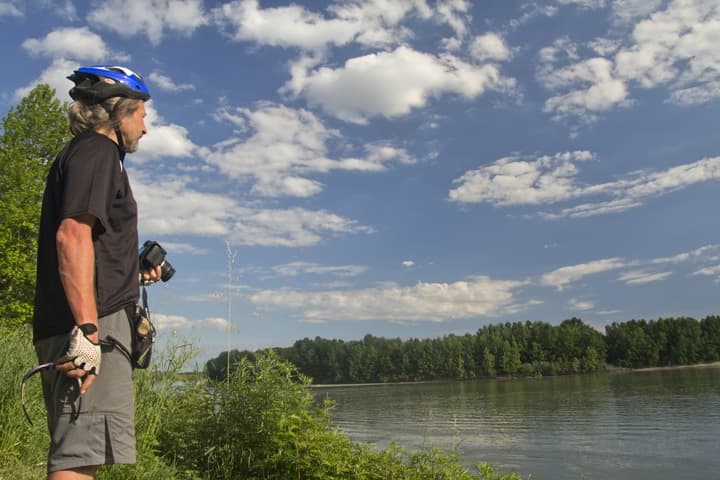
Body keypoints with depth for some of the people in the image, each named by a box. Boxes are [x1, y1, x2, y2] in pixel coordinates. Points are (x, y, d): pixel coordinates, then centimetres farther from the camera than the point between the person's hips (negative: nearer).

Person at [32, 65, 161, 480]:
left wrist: (134, 272, 21)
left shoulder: (82, 152, 25)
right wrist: (88, 329, -25)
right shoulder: (97, 150, -5)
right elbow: (72, 234, -20)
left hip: (86, 325, 11)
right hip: (93, 321, -11)